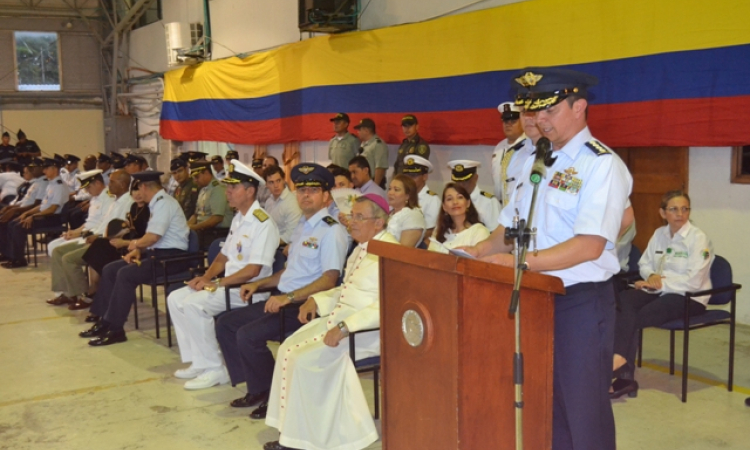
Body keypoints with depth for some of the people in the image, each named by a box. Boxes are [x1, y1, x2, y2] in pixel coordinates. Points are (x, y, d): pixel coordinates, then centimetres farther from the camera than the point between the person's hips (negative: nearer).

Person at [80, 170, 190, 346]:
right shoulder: (157, 203, 15)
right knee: (109, 270, 5)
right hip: (157, 253, 10)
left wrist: (135, 244, -5)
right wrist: (137, 250, 2)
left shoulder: (164, 203, -15)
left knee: (125, 274, -25)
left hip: (170, 257, -10)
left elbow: (152, 237, -24)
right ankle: (105, 321, 6)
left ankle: (116, 329, -17)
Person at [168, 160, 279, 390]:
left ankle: (214, 369, -11)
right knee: (176, 298, 4)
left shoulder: (262, 223, -16)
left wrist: (215, 283, -17)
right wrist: (206, 277, 3)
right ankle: (198, 361, 9)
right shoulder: (238, 219, 14)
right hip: (229, 285, 10)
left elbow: (252, 270, -22)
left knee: (193, 304, -23)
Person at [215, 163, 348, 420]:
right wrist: (259, 284, 16)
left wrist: (289, 298, -26)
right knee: (225, 323, 6)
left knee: (249, 335, -24)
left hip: (304, 305, -10)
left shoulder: (331, 230, -11)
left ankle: (270, 396, -2)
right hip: (284, 299, 10)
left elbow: (329, 280, -20)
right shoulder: (302, 226, 19)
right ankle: (255, 389, 11)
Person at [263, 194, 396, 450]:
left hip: (367, 330, -9)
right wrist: (316, 300, 9)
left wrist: (345, 328, -29)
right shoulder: (361, 249, 16)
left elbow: (387, 306, -25)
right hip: (339, 317, 9)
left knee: (306, 358, -20)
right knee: (289, 349, -4)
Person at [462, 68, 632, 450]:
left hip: (581, 302, -7)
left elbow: (589, 246, -23)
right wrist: (481, 251, -3)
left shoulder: (601, 164, -13)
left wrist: (520, 262, -28)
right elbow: (513, 227, 16)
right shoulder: (537, 161, 10)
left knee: (582, 411, 5)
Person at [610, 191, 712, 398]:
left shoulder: (698, 238, -9)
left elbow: (694, 281, -16)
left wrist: (661, 283, -17)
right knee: (623, 300, -26)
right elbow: (644, 263, 16)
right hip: (661, 291, 6)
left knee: (631, 318, -27)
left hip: (689, 297, -5)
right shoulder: (659, 234, 10)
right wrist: (652, 276, -6)